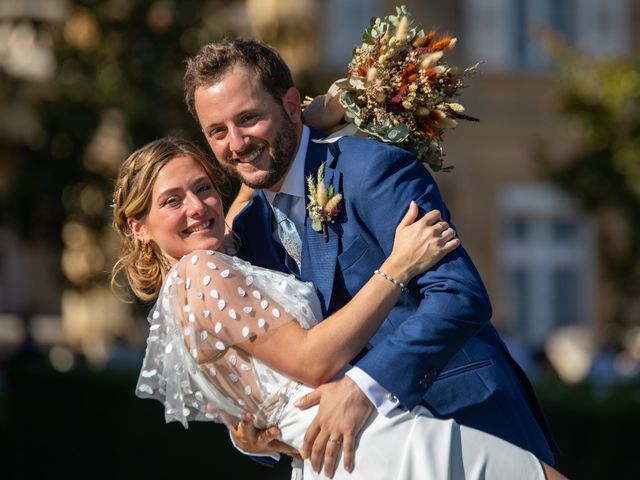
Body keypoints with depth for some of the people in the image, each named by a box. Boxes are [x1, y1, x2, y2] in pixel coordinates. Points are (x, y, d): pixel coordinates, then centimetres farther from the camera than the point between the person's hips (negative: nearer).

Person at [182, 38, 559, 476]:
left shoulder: (373, 169, -12)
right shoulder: (249, 230, 10)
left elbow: (462, 295, -23)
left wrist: (364, 387, -32)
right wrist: (246, 431, -8)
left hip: (469, 424, -6)